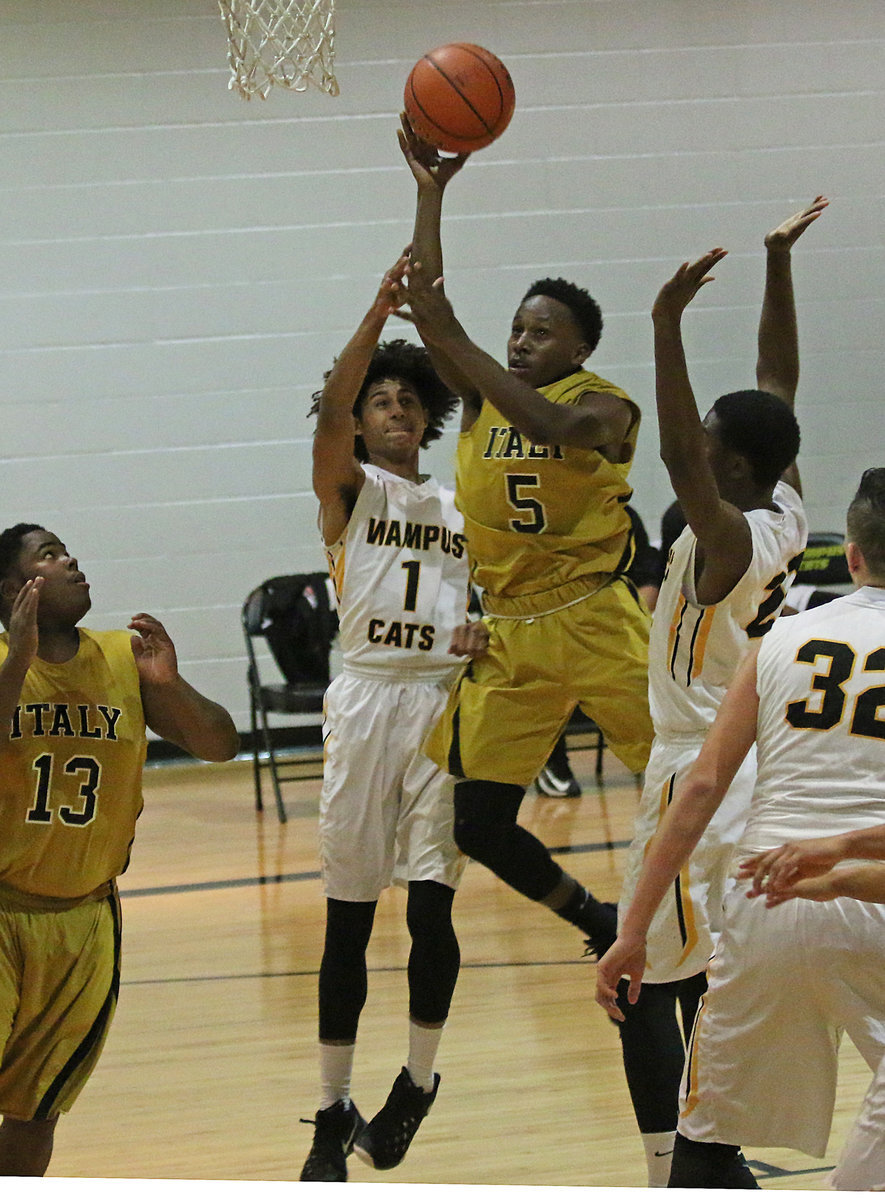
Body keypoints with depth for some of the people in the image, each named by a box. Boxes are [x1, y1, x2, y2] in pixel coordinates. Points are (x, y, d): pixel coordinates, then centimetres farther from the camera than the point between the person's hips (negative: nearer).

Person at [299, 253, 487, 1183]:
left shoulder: (464, 509, 16)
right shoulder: (349, 488, 5)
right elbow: (329, 409, -15)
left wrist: (485, 636, -6)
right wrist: (379, 311, -27)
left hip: (446, 702, 2)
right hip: (368, 700, -2)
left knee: (431, 905, -7)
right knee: (349, 916, 2)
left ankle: (417, 1081, 13)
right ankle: (334, 1113, 10)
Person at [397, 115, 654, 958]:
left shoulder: (602, 407, -6)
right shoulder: (483, 398, 8)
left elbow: (554, 427, -29)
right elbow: (430, 312, -3)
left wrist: (463, 351, -30)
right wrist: (430, 194, -8)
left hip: (595, 625, -5)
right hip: (507, 636, 5)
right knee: (477, 826, 1)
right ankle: (601, 925, 22)